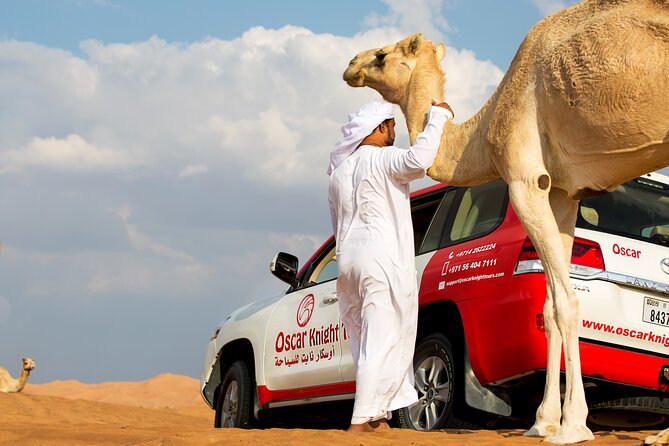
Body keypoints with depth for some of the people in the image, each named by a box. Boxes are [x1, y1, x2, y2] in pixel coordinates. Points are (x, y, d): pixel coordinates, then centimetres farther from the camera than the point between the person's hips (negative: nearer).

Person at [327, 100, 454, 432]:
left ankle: (378, 417, 10)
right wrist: (438, 116, -14)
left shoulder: (339, 172, 20)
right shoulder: (382, 159, -6)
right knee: (382, 344, -9)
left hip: (349, 260, 8)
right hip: (384, 262, -8)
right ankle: (360, 421, -14)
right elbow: (418, 160, -26)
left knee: (367, 343, 10)